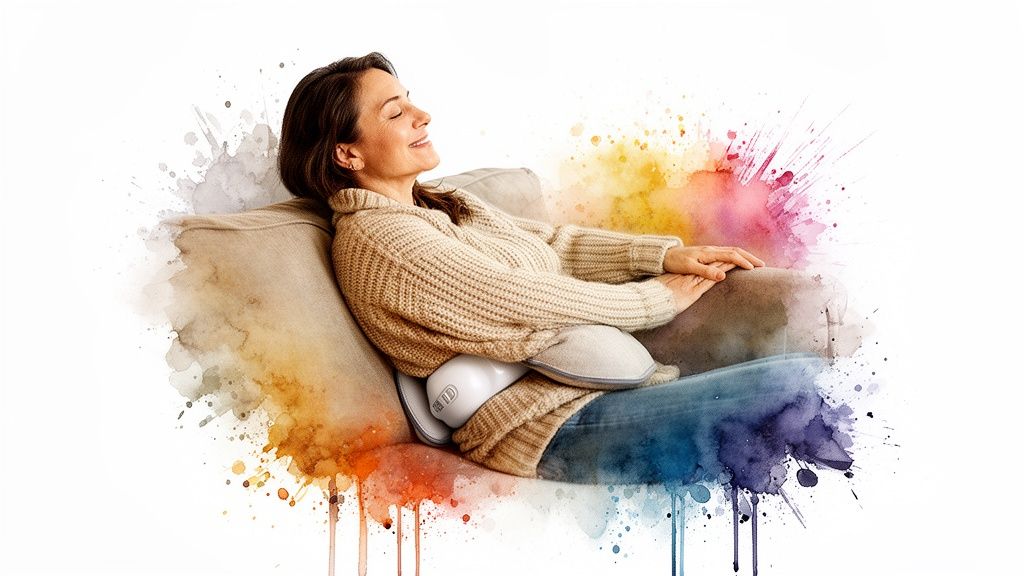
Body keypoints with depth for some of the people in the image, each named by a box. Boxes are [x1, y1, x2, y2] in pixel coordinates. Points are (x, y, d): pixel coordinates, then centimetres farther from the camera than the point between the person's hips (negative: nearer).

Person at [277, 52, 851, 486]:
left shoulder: (443, 203, 19)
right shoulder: (375, 237, -11)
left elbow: (553, 241, 20)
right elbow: (520, 305, -14)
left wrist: (667, 252, 7)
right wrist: (657, 298, -4)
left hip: (602, 381, 10)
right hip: (552, 423, -10)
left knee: (814, 375, -3)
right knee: (795, 385, -21)